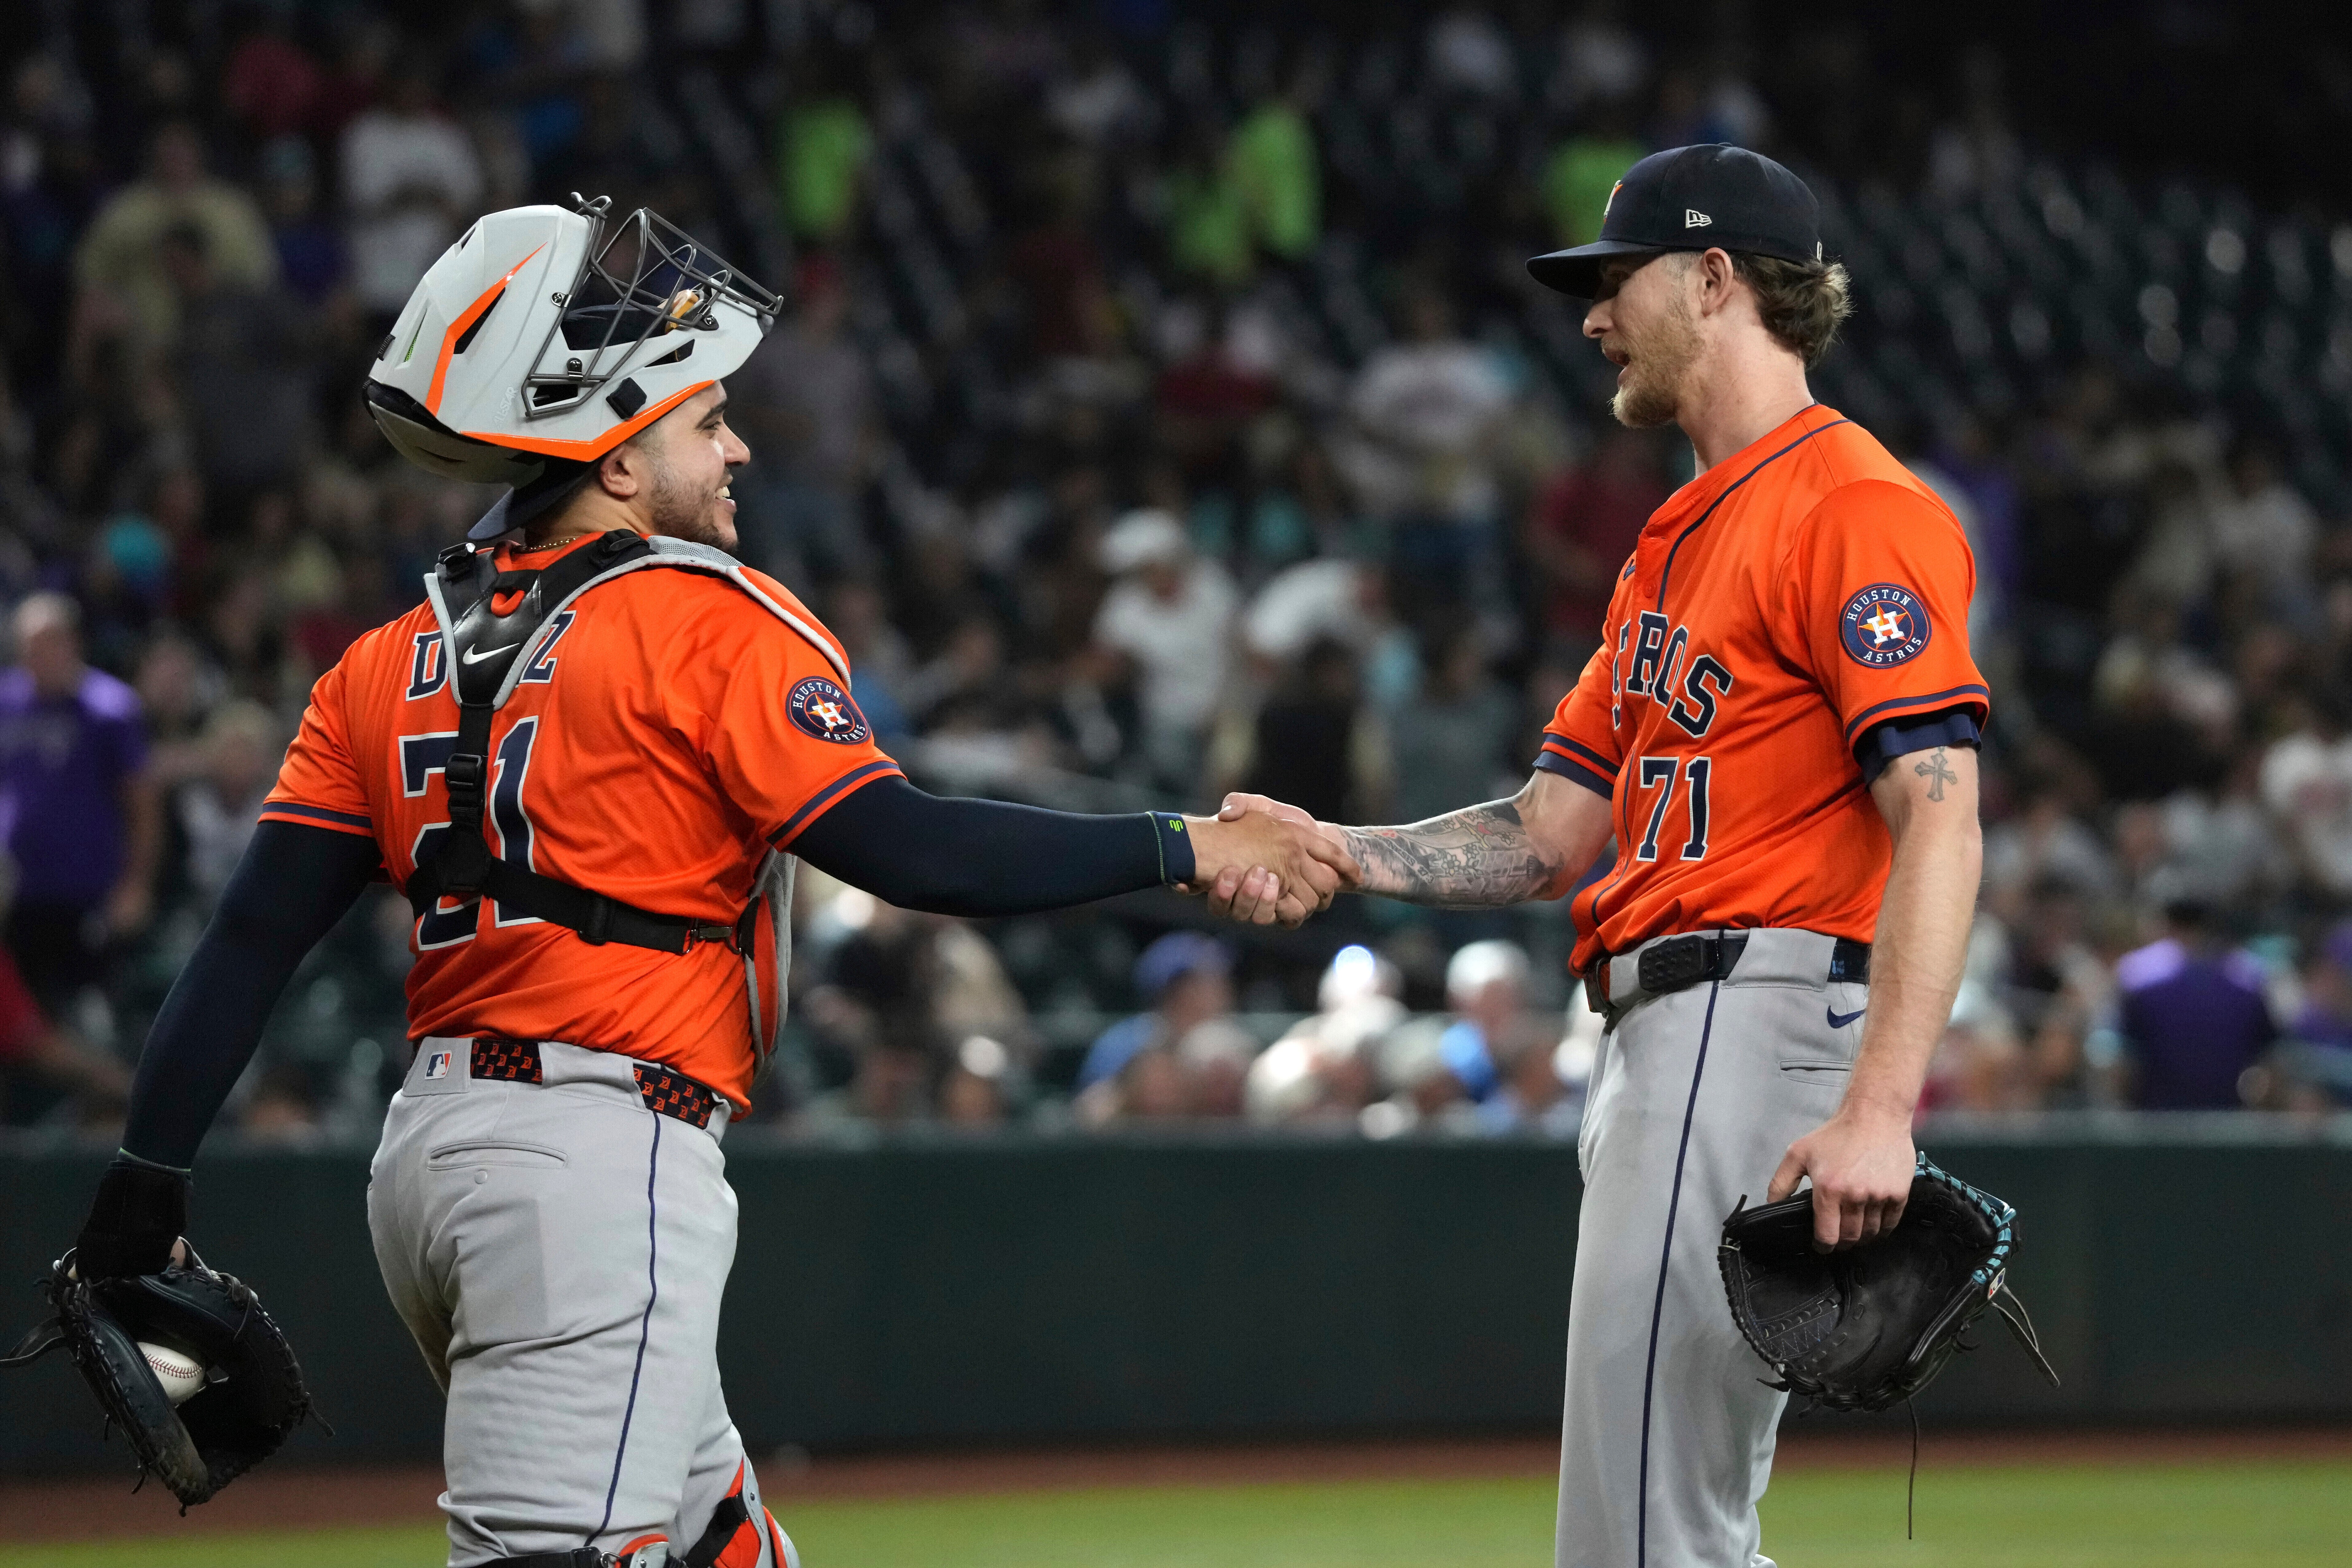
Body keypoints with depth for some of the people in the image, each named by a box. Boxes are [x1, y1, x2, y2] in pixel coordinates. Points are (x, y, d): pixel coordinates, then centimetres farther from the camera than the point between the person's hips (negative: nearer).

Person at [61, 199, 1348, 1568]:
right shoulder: (715, 627, -6)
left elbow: (252, 941, 8)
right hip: (597, 1158, -8)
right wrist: (1187, 852, -7)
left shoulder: (391, 667, 13)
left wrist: (142, 1198, 8)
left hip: (433, 1152, 8)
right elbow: (906, 853, -13)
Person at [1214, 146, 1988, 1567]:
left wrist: (1879, 1109, -29)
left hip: (1762, 1010, -11)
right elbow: (1553, 836, 24)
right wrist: (1331, 854, 7)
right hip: (1661, 1028, 11)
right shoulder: (1677, 546, 25)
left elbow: (1940, 819, -19)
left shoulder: (1859, 506, -8)